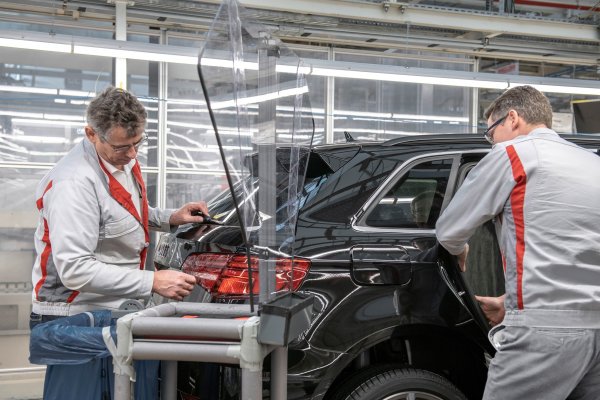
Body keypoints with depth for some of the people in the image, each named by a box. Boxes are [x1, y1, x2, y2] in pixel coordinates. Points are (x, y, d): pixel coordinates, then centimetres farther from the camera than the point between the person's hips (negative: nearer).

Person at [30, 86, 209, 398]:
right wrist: (152, 282, -27)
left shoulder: (122, 161, 5)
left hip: (113, 311, 9)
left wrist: (169, 218, 8)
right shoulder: (75, 183, -24)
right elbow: (75, 270, -28)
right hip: (73, 319, -8)